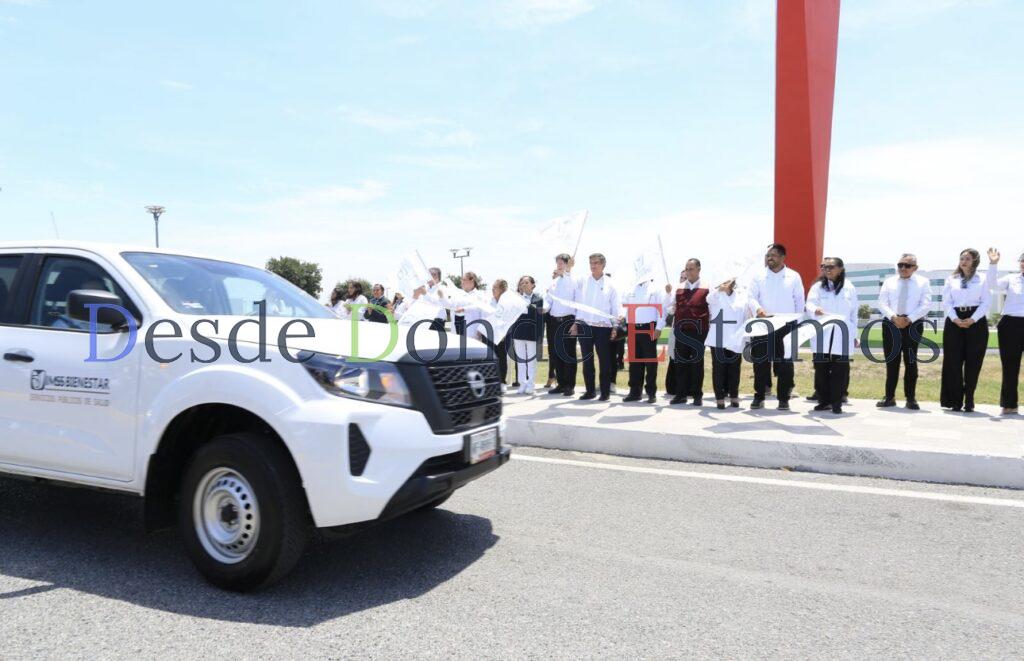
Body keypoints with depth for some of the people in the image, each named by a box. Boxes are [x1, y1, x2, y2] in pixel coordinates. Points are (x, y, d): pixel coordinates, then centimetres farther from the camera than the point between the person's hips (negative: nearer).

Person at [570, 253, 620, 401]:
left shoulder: (610, 284, 2)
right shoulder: (582, 282, 6)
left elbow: (615, 307, 3)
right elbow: (576, 302, 7)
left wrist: (615, 327, -1)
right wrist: (575, 323, 3)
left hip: (603, 327, -2)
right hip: (584, 326, 2)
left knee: (605, 360, 0)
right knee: (587, 360, 7)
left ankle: (605, 392, 8)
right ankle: (590, 390, 17)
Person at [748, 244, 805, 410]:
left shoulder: (794, 276, 6)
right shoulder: (759, 276, 7)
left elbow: (800, 301, 9)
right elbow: (752, 297, 1)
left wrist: (798, 322, 2)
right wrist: (758, 309, -21)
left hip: (786, 325, 0)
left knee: (785, 363, 0)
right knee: (760, 362, 1)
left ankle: (784, 399, 8)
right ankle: (759, 397, 10)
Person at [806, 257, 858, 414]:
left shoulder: (850, 289, 10)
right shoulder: (817, 287, 8)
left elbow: (854, 313, 13)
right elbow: (810, 304, -5)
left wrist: (854, 335, 12)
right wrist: (815, 310, -30)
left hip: (843, 336, 0)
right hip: (821, 335, 0)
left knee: (840, 370, -1)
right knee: (821, 369, 1)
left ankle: (837, 403, 6)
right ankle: (824, 401, 12)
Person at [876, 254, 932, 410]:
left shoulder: (922, 282, 6)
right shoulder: (889, 281, 11)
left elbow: (925, 305, -4)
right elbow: (882, 303, 3)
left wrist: (909, 319, -14)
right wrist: (894, 317, -13)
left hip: (913, 325, -2)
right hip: (890, 323, 2)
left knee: (911, 362, 2)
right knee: (891, 361, 4)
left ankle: (911, 398, 10)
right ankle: (889, 397, 11)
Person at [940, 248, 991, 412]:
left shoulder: (982, 279, 5)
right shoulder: (951, 279, 10)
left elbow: (986, 302, -1)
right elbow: (946, 302, 5)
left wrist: (972, 319, -13)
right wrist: (955, 319, -9)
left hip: (976, 322, -1)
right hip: (954, 321, 1)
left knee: (973, 362, 1)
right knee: (954, 361, -1)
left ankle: (969, 400, 9)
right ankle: (956, 400, 4)